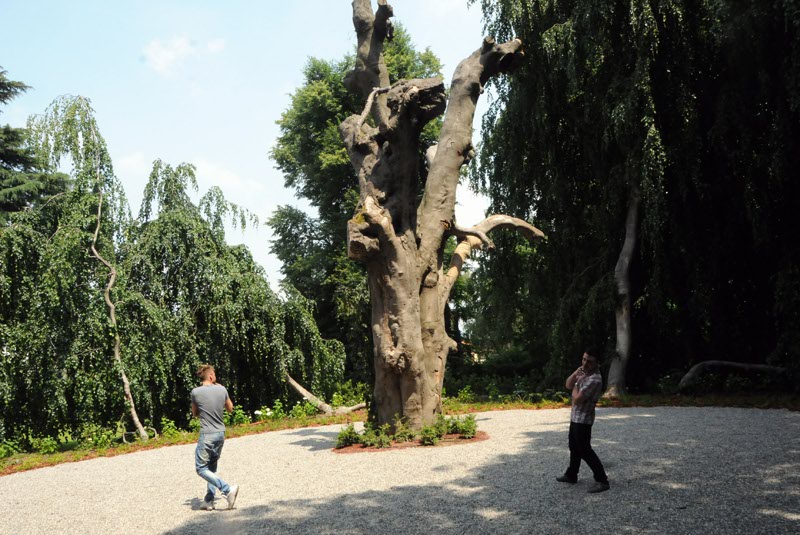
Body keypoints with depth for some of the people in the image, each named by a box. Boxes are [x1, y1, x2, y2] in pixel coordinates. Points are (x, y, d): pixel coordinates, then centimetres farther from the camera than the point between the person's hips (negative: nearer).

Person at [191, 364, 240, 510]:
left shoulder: (196, 392, -9)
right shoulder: (222, 389, 0)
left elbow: (195, 413, 7)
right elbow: (230, 409, 15)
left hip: (207, 435, -5)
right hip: (221, 433, 5)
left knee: (201, 468, 2)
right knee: (212, 467, 18)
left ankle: (228, 489, -11)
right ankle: (209, 500, 17)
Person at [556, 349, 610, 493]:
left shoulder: (594, 379, -26)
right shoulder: (583, 372, 4)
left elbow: (577, 399, -25)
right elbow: (568, 385, 5)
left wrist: (575, 388, -5)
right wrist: (575, 373, -12)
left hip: (583, 419, -10)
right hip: (575, 417, 10)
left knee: (585, 450, -5)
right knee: (574, 447, 20)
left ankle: (602, 480, 1)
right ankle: (571, 475, 34)